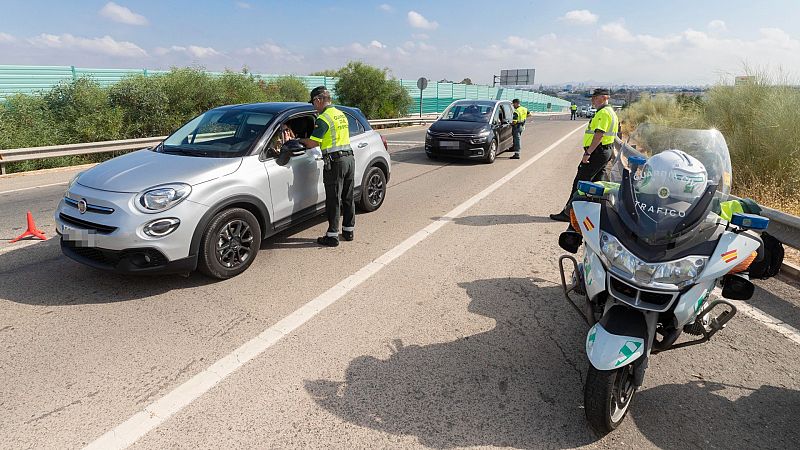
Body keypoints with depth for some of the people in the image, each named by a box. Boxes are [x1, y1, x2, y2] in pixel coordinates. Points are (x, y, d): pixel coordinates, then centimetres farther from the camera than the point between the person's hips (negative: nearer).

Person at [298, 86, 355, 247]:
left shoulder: (323, 119, -11)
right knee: (348, 198, 14)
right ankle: (348, 230, 23)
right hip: (349, 158, 8)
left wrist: (300, 140, 5)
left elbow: (312, 144, -14)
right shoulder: (341, 114, 15)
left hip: (335, 162, -8)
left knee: (333, 200, -3)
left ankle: (332, 236, 2)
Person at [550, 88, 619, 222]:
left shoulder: (603, 113, -16)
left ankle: (568, 213, -6)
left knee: (580, 182, -8)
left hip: (597, 152, -11)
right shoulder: (610, 112, 19)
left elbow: (599, 135, -25)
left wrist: (588, 153, -26)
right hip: (606, 151, 11)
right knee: (598, 183, 14)